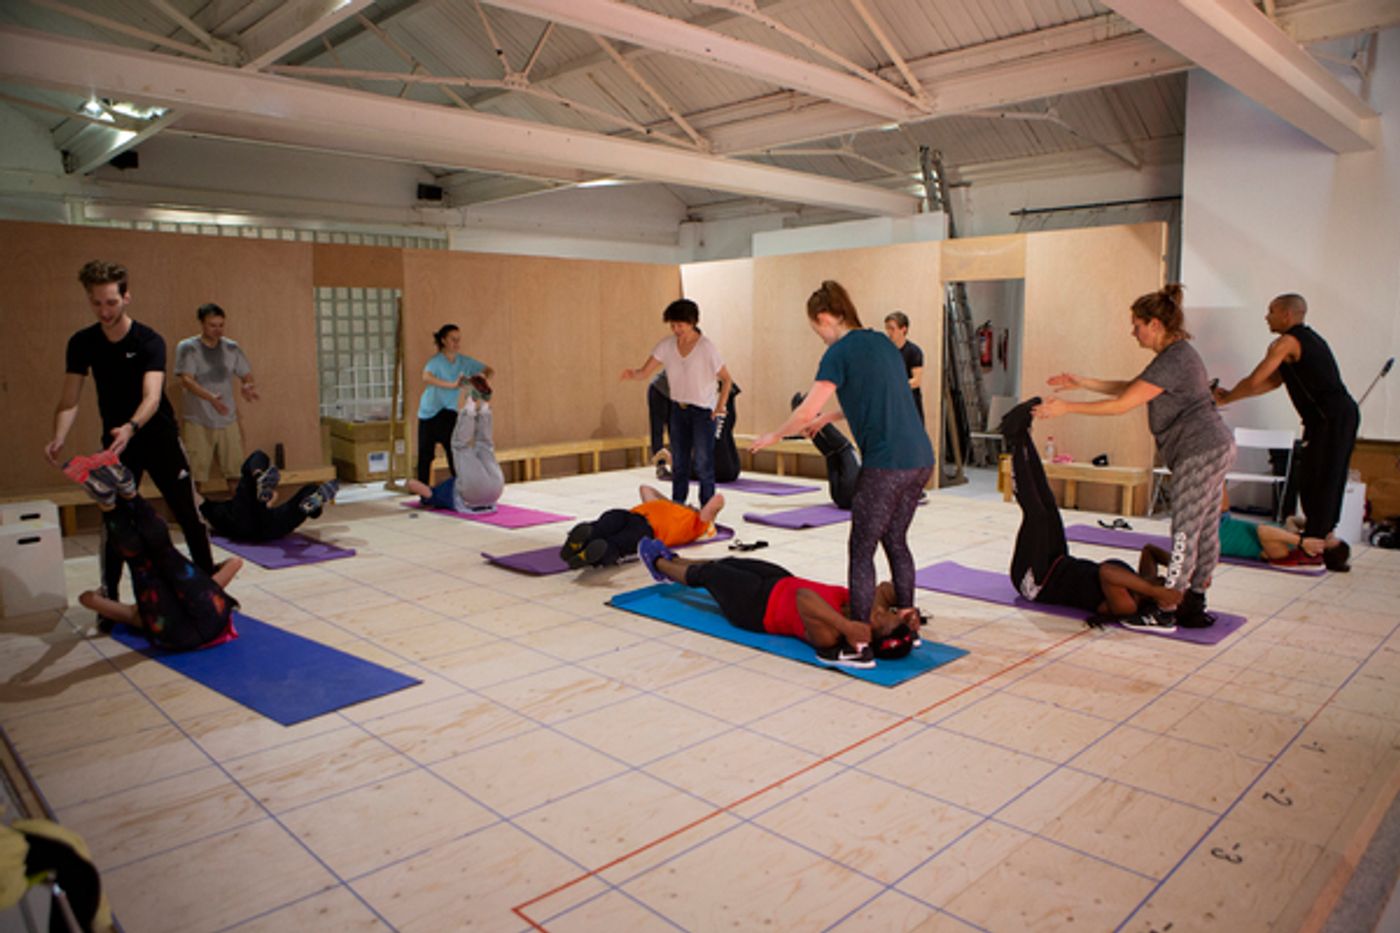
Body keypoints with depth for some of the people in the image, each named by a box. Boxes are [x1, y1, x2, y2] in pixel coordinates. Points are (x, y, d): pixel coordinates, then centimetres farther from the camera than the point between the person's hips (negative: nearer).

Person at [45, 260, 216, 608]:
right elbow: (69, 401, -8)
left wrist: (131, 428, -50)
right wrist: (59, 438, -27)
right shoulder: (81, 343, -7)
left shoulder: (149, 341, -17)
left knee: (189, 514, 2)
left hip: (159, 437, -2)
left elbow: (152, 396, -31)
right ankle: (108, 596, 15)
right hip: (115, 440, 3)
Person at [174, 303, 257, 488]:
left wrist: (246, 386, -15)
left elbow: (246, 375, 11)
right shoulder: (187, 348, -4)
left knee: (234, 471, 9)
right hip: (198, 422, -3)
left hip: (228, 420, 3)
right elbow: (186, 379, -15)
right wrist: (210, 397, -33)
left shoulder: (232, 348, 7)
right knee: (196, 474, -2)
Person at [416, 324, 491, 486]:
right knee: (425, 455, 1)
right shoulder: (436, 361, -19)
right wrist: (452, 385, -53)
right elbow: (426, 377, -41)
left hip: (449, 412, 4)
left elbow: (491, 371, -3)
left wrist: (485, 378, -27)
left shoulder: (464, 361, -3)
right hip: (429, 413, -3)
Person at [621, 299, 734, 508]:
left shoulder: (707, 348, -17)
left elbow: (726, 379, -8)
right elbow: (645, 372, -11)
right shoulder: (666, 346, -7)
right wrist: (633, 373, -33)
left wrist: (720, 407, -16)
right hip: (679, 408, 4)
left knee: (702, 463, -8)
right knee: (679, 462, 8)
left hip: (704, 410, -4)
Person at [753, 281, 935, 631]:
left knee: (861, 550, 1)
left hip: (885, 464, -8)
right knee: (896, 541, 19)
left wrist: (772, 437, 4)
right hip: (920, 459, 8)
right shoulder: (881, 342, 15)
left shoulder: (840, 353, -8)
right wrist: (829, 417, 34)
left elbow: (806, 410, -12)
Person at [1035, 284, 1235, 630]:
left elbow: (1123, 404, -22)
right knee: (1205, 530, 14)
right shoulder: (1177, 354, 15)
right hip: (1214, 448, 11)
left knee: (1185, 532, -5)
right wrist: (1082, 382, 15)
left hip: (1200, 453, -11)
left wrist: (1067, 407, -18)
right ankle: (1194, 606, 23)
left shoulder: (1173, 360, -18)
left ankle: (1165, 612, 1)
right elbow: (1130, 387, 21)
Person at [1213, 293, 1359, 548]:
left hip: (1330, 418, -10)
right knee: (1329, 480, 16)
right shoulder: (1307, 338, 21)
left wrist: (1225, 399, 4)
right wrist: (1229, 394, 16)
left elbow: (1254, 382, -12)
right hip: (1344, 413, 10)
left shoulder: (1287, 342, -9)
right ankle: (1326, 534, 25)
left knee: (1317, 481, -6)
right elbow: (1273, 381, 20)